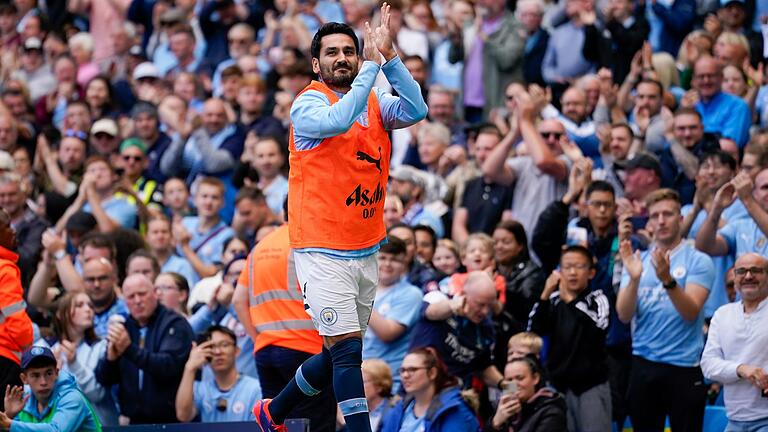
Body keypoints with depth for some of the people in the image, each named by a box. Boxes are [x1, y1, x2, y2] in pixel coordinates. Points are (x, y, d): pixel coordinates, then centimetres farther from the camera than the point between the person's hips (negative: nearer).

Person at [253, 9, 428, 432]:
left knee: (338, 355, 15)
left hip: (366, 250, 6)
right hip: (322, 252, -6)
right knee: (347, 349, -15)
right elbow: (337, 120, -29)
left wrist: (389, 55, -21)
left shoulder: (374, 101, 8)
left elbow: (416, 110, -11)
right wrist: (373, 64, -27)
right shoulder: (307, 104, -7)